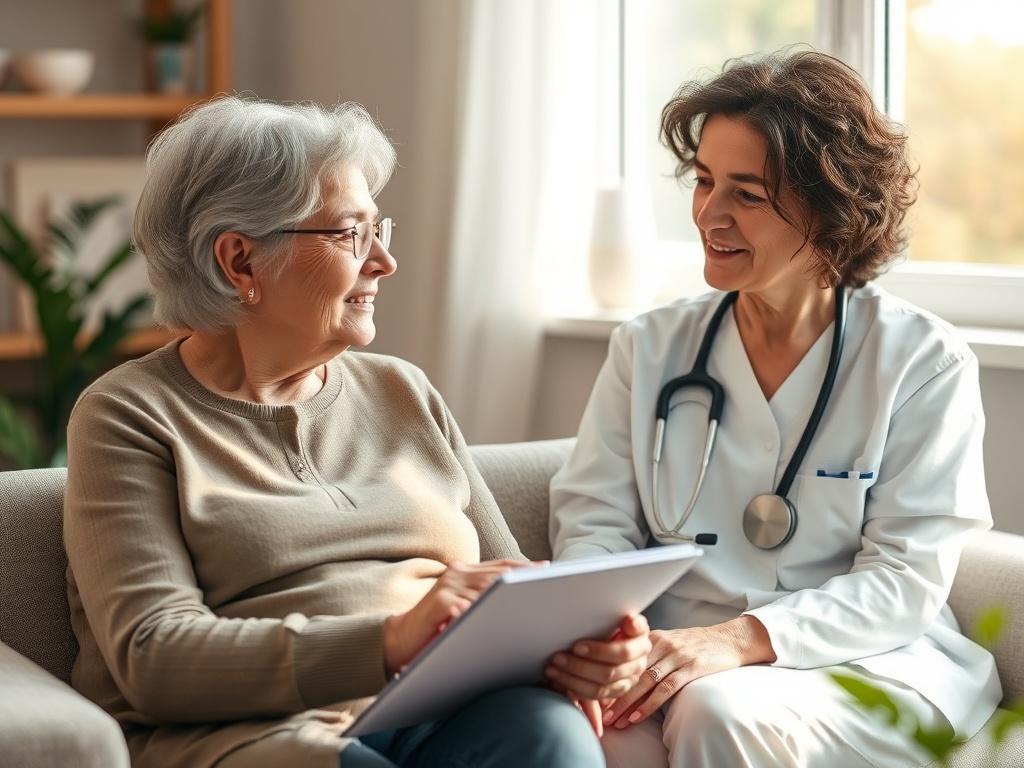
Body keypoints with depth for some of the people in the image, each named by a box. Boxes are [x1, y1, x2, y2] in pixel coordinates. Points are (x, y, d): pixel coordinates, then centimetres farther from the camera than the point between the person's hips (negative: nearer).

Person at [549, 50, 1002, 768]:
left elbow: (904, 581, -7)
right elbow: (595, 524, 5)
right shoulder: (649, 348, 9)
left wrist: (738, 640, -22)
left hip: (870, 670, -2)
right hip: (673, 662, 2)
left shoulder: (925, 363, -1)